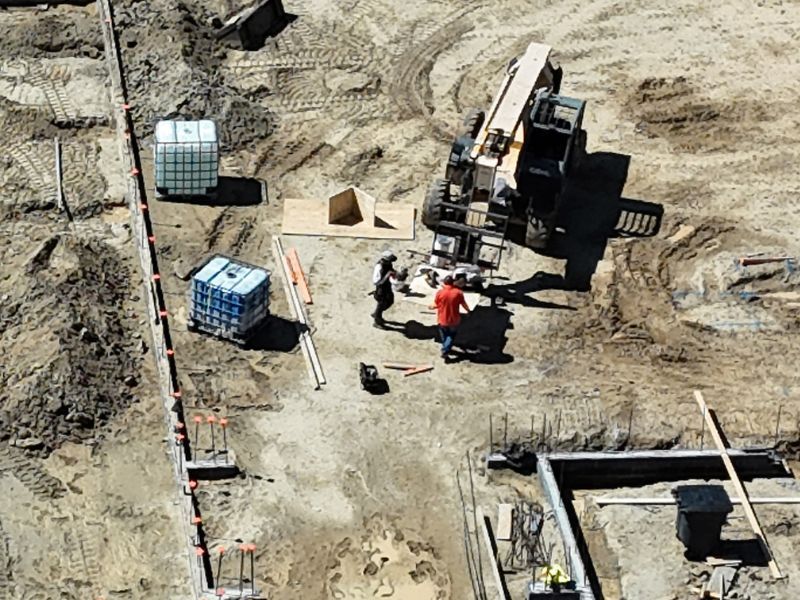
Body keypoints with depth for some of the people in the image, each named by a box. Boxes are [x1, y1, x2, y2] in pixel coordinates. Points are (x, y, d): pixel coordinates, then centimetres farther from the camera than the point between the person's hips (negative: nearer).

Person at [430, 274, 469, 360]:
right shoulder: (458, 293, -16)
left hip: (442, 320, 1)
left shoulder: (440, 292, -16)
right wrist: (468, 310, 18)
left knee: (444, 335, 25)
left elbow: (436, 305, -6)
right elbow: (464, 304, -4)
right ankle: (445, 351, 3)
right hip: (454, 320, -1)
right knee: (451, 336, 17)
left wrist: (432, 306, 18)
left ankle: (445, 349, 43)